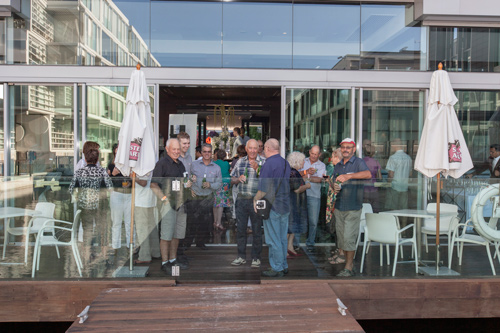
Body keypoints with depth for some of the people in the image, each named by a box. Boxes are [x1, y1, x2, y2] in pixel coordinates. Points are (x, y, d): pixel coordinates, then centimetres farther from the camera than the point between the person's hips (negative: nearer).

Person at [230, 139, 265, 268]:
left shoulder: (262, 162, 0)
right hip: (241, 199, 4)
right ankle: (241, 256, 22)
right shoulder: (240, 162, 11)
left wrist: (257, 168, -22)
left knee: (257, 230, 3)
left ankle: (256, 257, 16)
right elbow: (232, 179, 16)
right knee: (240, 229, 9)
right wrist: (238, 179, -5)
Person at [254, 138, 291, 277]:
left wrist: (255, 199, -3)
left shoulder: (268, 164, -16)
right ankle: (284, 266, 25)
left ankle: (277, 269, 9)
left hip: (272, 207, -8)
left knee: (273, 240, 1)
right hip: (285, 206, 8)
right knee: (282, 238, 16)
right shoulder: (286, 163, 9)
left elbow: (263, 189, -17)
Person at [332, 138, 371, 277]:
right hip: (339, 207, 6)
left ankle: (348, 268, 3)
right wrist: (334, 187, -1)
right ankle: (350, 263, 21)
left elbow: (368, 174, -24)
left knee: (349, 237, -6)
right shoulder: (338, 166, 16)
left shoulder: (358, 162, -4)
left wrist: (349, 176, -34)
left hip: (353, 207, -6)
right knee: (341, 237, 9)